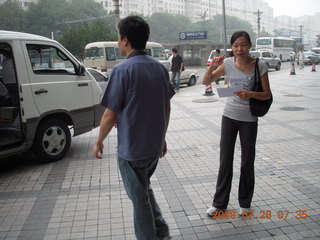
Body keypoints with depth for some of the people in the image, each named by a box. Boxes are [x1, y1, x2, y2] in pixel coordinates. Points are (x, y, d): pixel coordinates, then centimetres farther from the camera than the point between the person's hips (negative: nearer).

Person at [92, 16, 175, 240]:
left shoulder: (123, 70, -18)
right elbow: (167, 107, 10)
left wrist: (99, 142, -1)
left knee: (139, 197, 11)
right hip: (155, 145, 7)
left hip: (131, 148, -7)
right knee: (145, 189, 26)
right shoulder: (159, 67, 3)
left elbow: (110, 115, -16)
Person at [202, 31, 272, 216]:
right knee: (225, 161, 8)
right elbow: (206, 82, 1)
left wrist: (251, 94, -27)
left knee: (247, 163, 9)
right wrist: (213, 67, -17)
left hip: (249, 119, -2)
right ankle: (220, 203, 21)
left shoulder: (259, 65, -10)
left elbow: (268, 94, -8)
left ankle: (245, 203, 28)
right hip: (229, 116, 2)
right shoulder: (227, 63, -3)